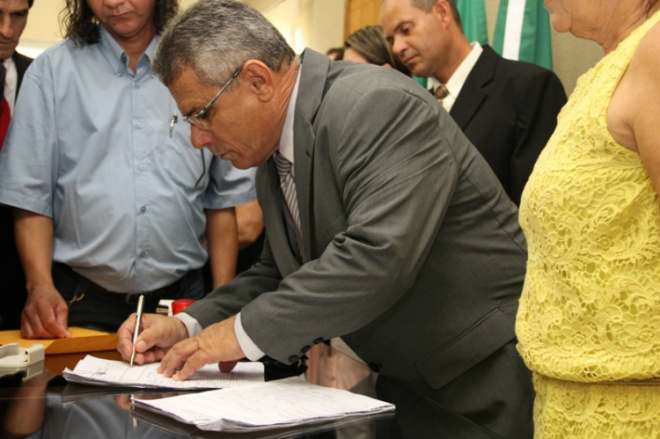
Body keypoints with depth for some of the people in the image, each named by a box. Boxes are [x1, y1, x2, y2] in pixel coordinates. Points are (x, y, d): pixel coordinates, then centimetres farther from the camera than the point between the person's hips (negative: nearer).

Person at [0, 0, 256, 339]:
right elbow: (31, 196, -1)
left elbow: (223, 198, 6)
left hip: (181, 297, 1)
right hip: (82, 303, -1)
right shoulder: (52, 71, 2)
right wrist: (40, 285, -15)